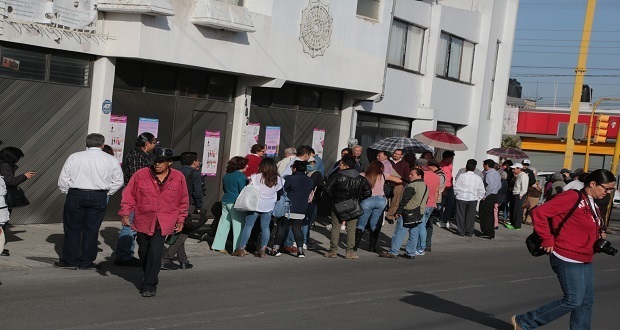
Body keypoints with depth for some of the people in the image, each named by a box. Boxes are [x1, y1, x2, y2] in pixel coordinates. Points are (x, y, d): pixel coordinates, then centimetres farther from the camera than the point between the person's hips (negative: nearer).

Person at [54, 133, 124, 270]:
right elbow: (118, 181, 6)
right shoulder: (111, 160, 2)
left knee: (72, 229, 9)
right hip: (99, 197, 1)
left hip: (76, 195, -1)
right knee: (92, 230, 8)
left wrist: (68, 192, 14)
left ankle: (69, 261, 14)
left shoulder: (74, 157, 0)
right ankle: (86, 262, 14)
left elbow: (63, 179, 2)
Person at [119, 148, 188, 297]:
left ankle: (149, 285, -8)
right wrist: (125, 213, -10)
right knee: (143, 252, 13)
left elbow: (183, 200, 9)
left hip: (164, 223, -2)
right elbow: (129, 195, 0)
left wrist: (180, 220, 10)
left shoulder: (179, 177, -2)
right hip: (143, 221, 2)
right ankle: (149, 276, 38)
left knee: (155, 251, -16)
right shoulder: (140, 175, -5)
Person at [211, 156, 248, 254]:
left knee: (224, 223, 12)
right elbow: (242, 191, -14)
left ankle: (218, 245, 14)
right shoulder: (240, 176, -13)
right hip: (235, 203, -8)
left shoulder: (226, 175, 12)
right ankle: (238, 248, -2)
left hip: (225, 201, 8)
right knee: (238, 224, -2)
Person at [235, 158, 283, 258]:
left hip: (255, 205, -2)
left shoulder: (255, 177, -7)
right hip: (268, 207, 2)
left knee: (248, 226, 3)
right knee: (265, 227, 8)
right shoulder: (277, 179, 0)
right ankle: (262, 250, 10)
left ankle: (241, 249, 5)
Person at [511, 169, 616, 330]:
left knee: (586, 302, 9)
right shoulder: (572, 197, -16)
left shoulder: (593, 205, 13)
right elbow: (539, 213, -21)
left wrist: (599, 236, 7)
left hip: (585, 261, 9)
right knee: (573, 300, -8)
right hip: (567, 259, -9)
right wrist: (547, 240, -17)